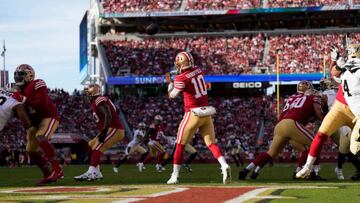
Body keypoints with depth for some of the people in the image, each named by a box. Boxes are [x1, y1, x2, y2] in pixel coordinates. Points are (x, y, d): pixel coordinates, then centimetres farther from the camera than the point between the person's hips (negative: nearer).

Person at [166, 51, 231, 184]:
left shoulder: (181, 78, -14)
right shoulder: (199, 70, 5)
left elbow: (171, 95, -2)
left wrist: (170, 82, 13)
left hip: (193, 113, -5)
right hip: (207, 113, 5)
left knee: (180, 145, 7)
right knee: (211, 143, 4)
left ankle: (175, 176, 10)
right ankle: (224, 165, -20)